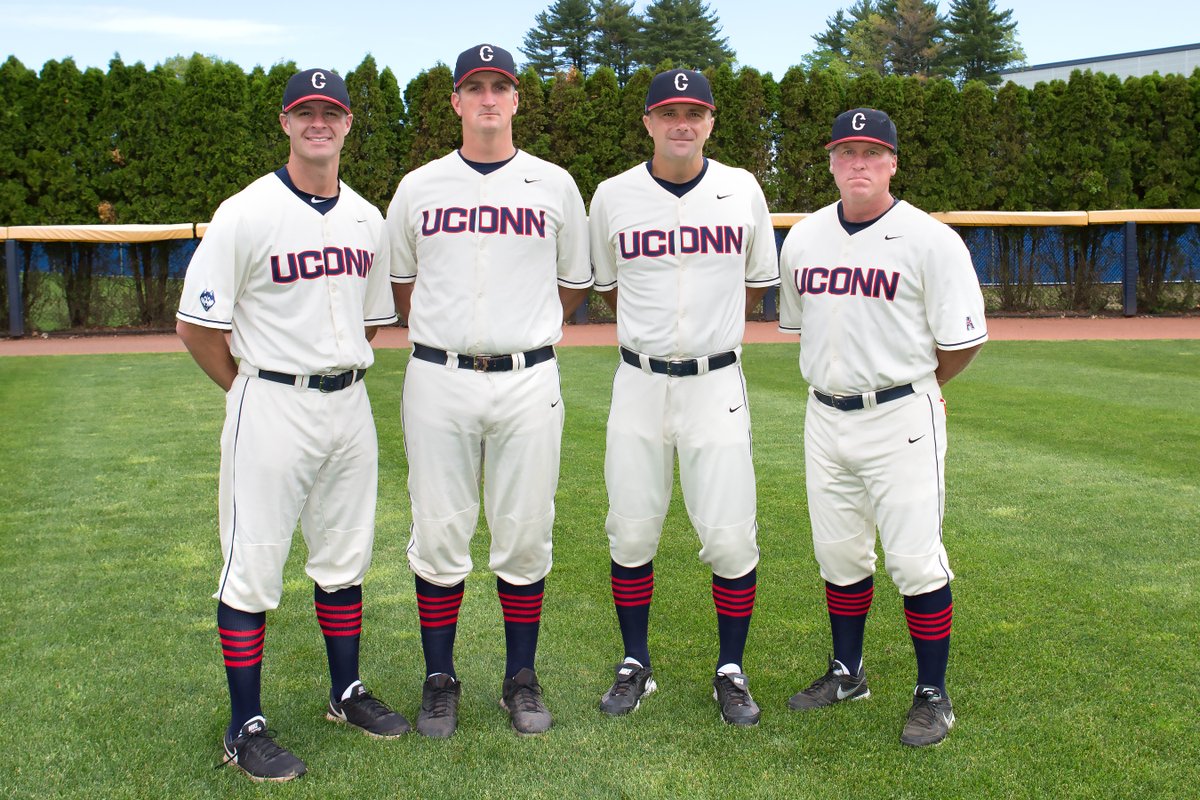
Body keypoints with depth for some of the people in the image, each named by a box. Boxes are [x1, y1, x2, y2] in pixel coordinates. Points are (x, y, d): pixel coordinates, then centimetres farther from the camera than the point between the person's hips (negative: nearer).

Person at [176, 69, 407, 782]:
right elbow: (196, 326, -8)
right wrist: (256, 391, -1)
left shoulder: (368, 220, 9)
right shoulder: (246, 214, -9)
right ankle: (246, 729, 9)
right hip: (271, 407, -6)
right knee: (253, 567, -1)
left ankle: (346, 693, 30)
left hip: (350, 403, 6)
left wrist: (340, 377, 12)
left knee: (345, 557, 15)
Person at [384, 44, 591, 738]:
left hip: (528, 381, 0)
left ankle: (522, 678, 20)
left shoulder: (554, 185, 6)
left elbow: (575, 281, 17)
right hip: (438, 380, 1)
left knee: (526, 536, 5)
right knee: (439, 534, 4)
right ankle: (440, 680, 18)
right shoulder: (418, 187, 8)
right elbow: (401, 281, 19)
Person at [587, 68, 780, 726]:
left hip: (716, 383, 0)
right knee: (631, 533, 5)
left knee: (729, 537, -2)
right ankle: (635, 666, 23)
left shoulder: (742, 190, 2)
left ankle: (731, 672, 16)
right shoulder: (612, 196, 1)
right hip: (639, 383, 1)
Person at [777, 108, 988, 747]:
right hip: (825, 416, 5)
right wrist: (839, 379, 14)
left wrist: (911, 385, 5)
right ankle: (847, 674, 31)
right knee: (838, 552, 14)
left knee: (915, 559, -3)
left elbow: (961, 341, -7)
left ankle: (933, 694, 12)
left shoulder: (930, 239, -9)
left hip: (901, 418, -5)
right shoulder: (802, 238, 7)